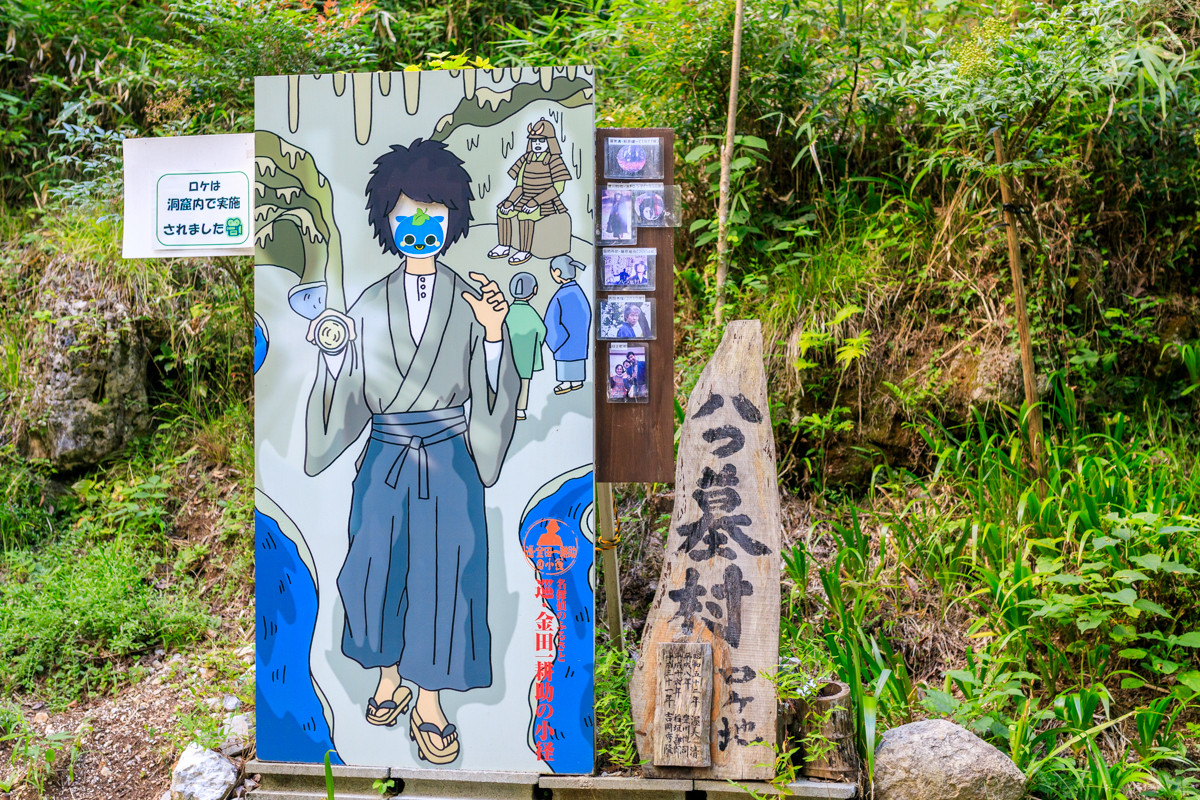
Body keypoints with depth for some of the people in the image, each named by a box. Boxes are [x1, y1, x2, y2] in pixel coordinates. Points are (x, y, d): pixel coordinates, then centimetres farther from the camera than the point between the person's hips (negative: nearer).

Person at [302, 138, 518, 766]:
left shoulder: (472, 302, -3)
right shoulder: (369, 307, 1)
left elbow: (493, 399, -8)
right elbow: (347, 398, 3)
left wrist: (494, 334, -22)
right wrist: (329, 353, -14)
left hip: (449, 467, -1)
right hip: (383, 466, 1)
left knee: (444, 581, 2)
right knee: (378, 576, 9)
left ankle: (429, 705, 22)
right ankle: (388, 679, 36)